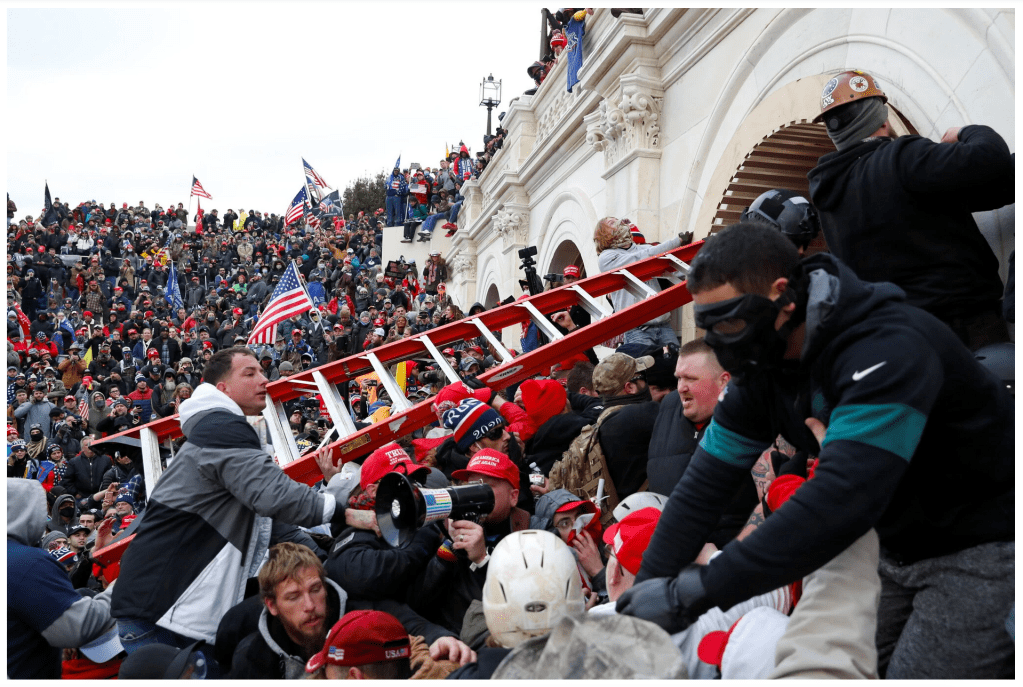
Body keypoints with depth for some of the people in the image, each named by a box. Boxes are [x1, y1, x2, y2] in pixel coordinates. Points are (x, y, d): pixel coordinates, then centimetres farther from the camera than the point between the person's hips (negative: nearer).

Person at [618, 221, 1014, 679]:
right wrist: (646, 589, -16)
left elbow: (840, 501, -43)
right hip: (903, 549, 7)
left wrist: (697, 591, -42)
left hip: (983, 547, -7)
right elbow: (705, 484, -7)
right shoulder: (761, 367, -6)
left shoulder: (887, 350, -32)